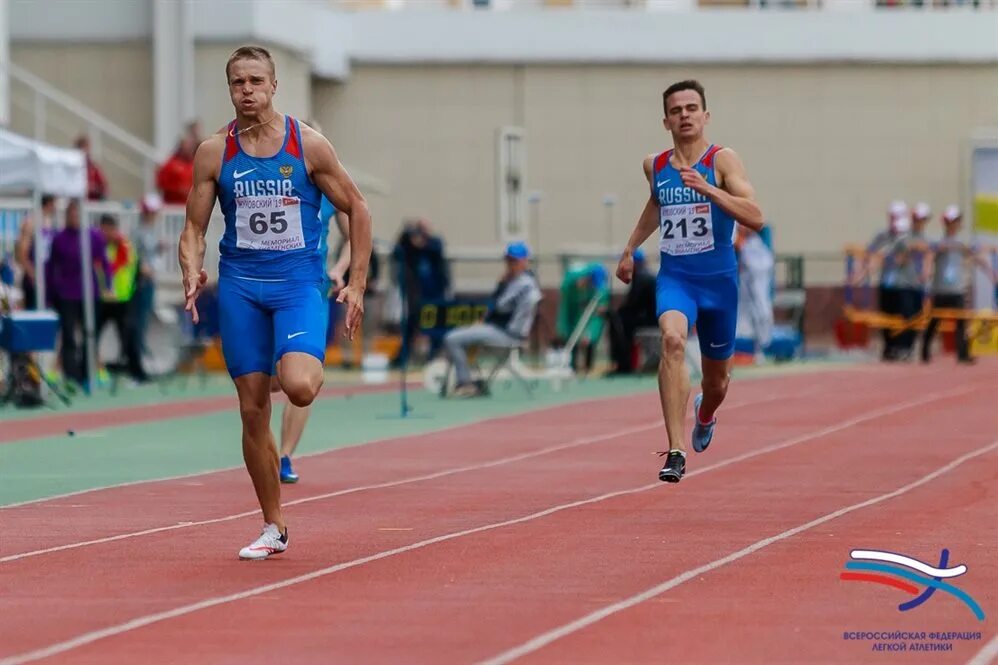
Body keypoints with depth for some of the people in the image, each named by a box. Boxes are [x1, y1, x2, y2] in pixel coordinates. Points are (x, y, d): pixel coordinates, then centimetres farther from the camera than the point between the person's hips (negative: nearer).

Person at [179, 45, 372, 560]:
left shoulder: (308, 145, -3)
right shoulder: (214, 153, 1)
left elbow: (356, 209, 4)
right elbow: (193, 230, 5)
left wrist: (356, 284, -1)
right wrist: (192, 273, -15)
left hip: (298, 283, -2)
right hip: (239, 287, 2)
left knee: (298, 387, -27)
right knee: (253, 411, 3)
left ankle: (311, 363, 12)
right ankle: (273, 528, 15)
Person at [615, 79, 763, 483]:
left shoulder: (722, 161, -11)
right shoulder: (655, 166, 3)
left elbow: (755, 218, -23)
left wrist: (706, 188, -32)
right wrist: (630, 248, 25)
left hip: (718, 280, -1)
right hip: (674, 277, 1)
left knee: (717, 381, 15)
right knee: (672, 339, -31)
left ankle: (704, 415, 55)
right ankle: (676, 451, -36)